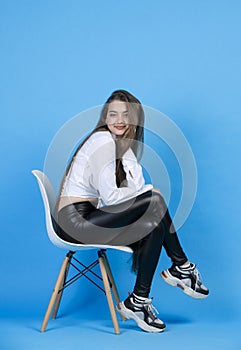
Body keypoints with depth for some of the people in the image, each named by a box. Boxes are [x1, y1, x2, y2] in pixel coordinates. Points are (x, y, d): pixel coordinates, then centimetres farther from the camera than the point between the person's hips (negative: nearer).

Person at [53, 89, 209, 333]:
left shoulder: (122, 142, 14)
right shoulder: (104, 140, -14)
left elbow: (137, 187, 4)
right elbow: (110, 196, -20)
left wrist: (129, 149, -4)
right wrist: (149, 191, -5)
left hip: (86, 217, 9)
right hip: (75, 220, -9)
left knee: (154, 227, -2)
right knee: (153, 201, -16)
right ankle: (182, 267, -2)